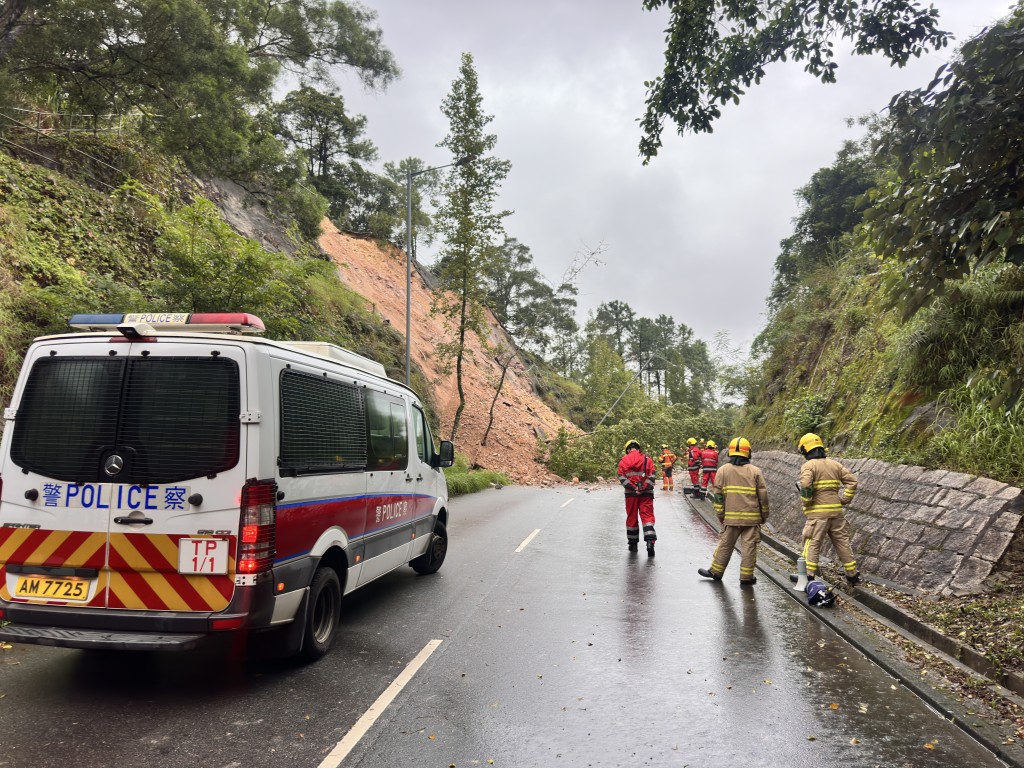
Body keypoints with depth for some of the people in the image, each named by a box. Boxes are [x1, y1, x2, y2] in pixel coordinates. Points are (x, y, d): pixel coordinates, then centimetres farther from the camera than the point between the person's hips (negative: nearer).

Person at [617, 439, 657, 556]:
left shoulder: (623, 460, 5)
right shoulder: (647, 459, 6)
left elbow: (622, 478, -5)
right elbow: (652, 476, -4)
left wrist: (633, 488, -10)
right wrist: (645, 488, -10)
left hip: (631, 493, 1)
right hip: (646, 493, 0)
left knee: (631, 517, 12)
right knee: (647, 516, -1)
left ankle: (632, 543, 21)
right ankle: (650, 541, -18)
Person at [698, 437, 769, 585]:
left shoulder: (723, 470, 1)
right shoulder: (755, 471, 0)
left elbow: (717, 494, 1)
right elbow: (763, 495, 1)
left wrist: (720, 515, 8)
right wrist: (764, 515, 12)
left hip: (731, 516, 1)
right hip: (752, 517, -1)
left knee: (725, 544, 12)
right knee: (749, 546, 5)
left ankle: (716, 571, 21)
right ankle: (746, 578, 10)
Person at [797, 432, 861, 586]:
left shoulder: (808, 466, -7)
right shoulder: (834, 464, 12)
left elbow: (805, 485, -23)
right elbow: (852, 480, 8)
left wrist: (806, 503, -10)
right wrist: (844, 499, 8)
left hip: (817, 512, -6)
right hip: (836, 511, 6)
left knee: (812, 544, -1)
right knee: (842, 543, 14)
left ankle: (809, 576, -5)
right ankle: (853, 575, 23)